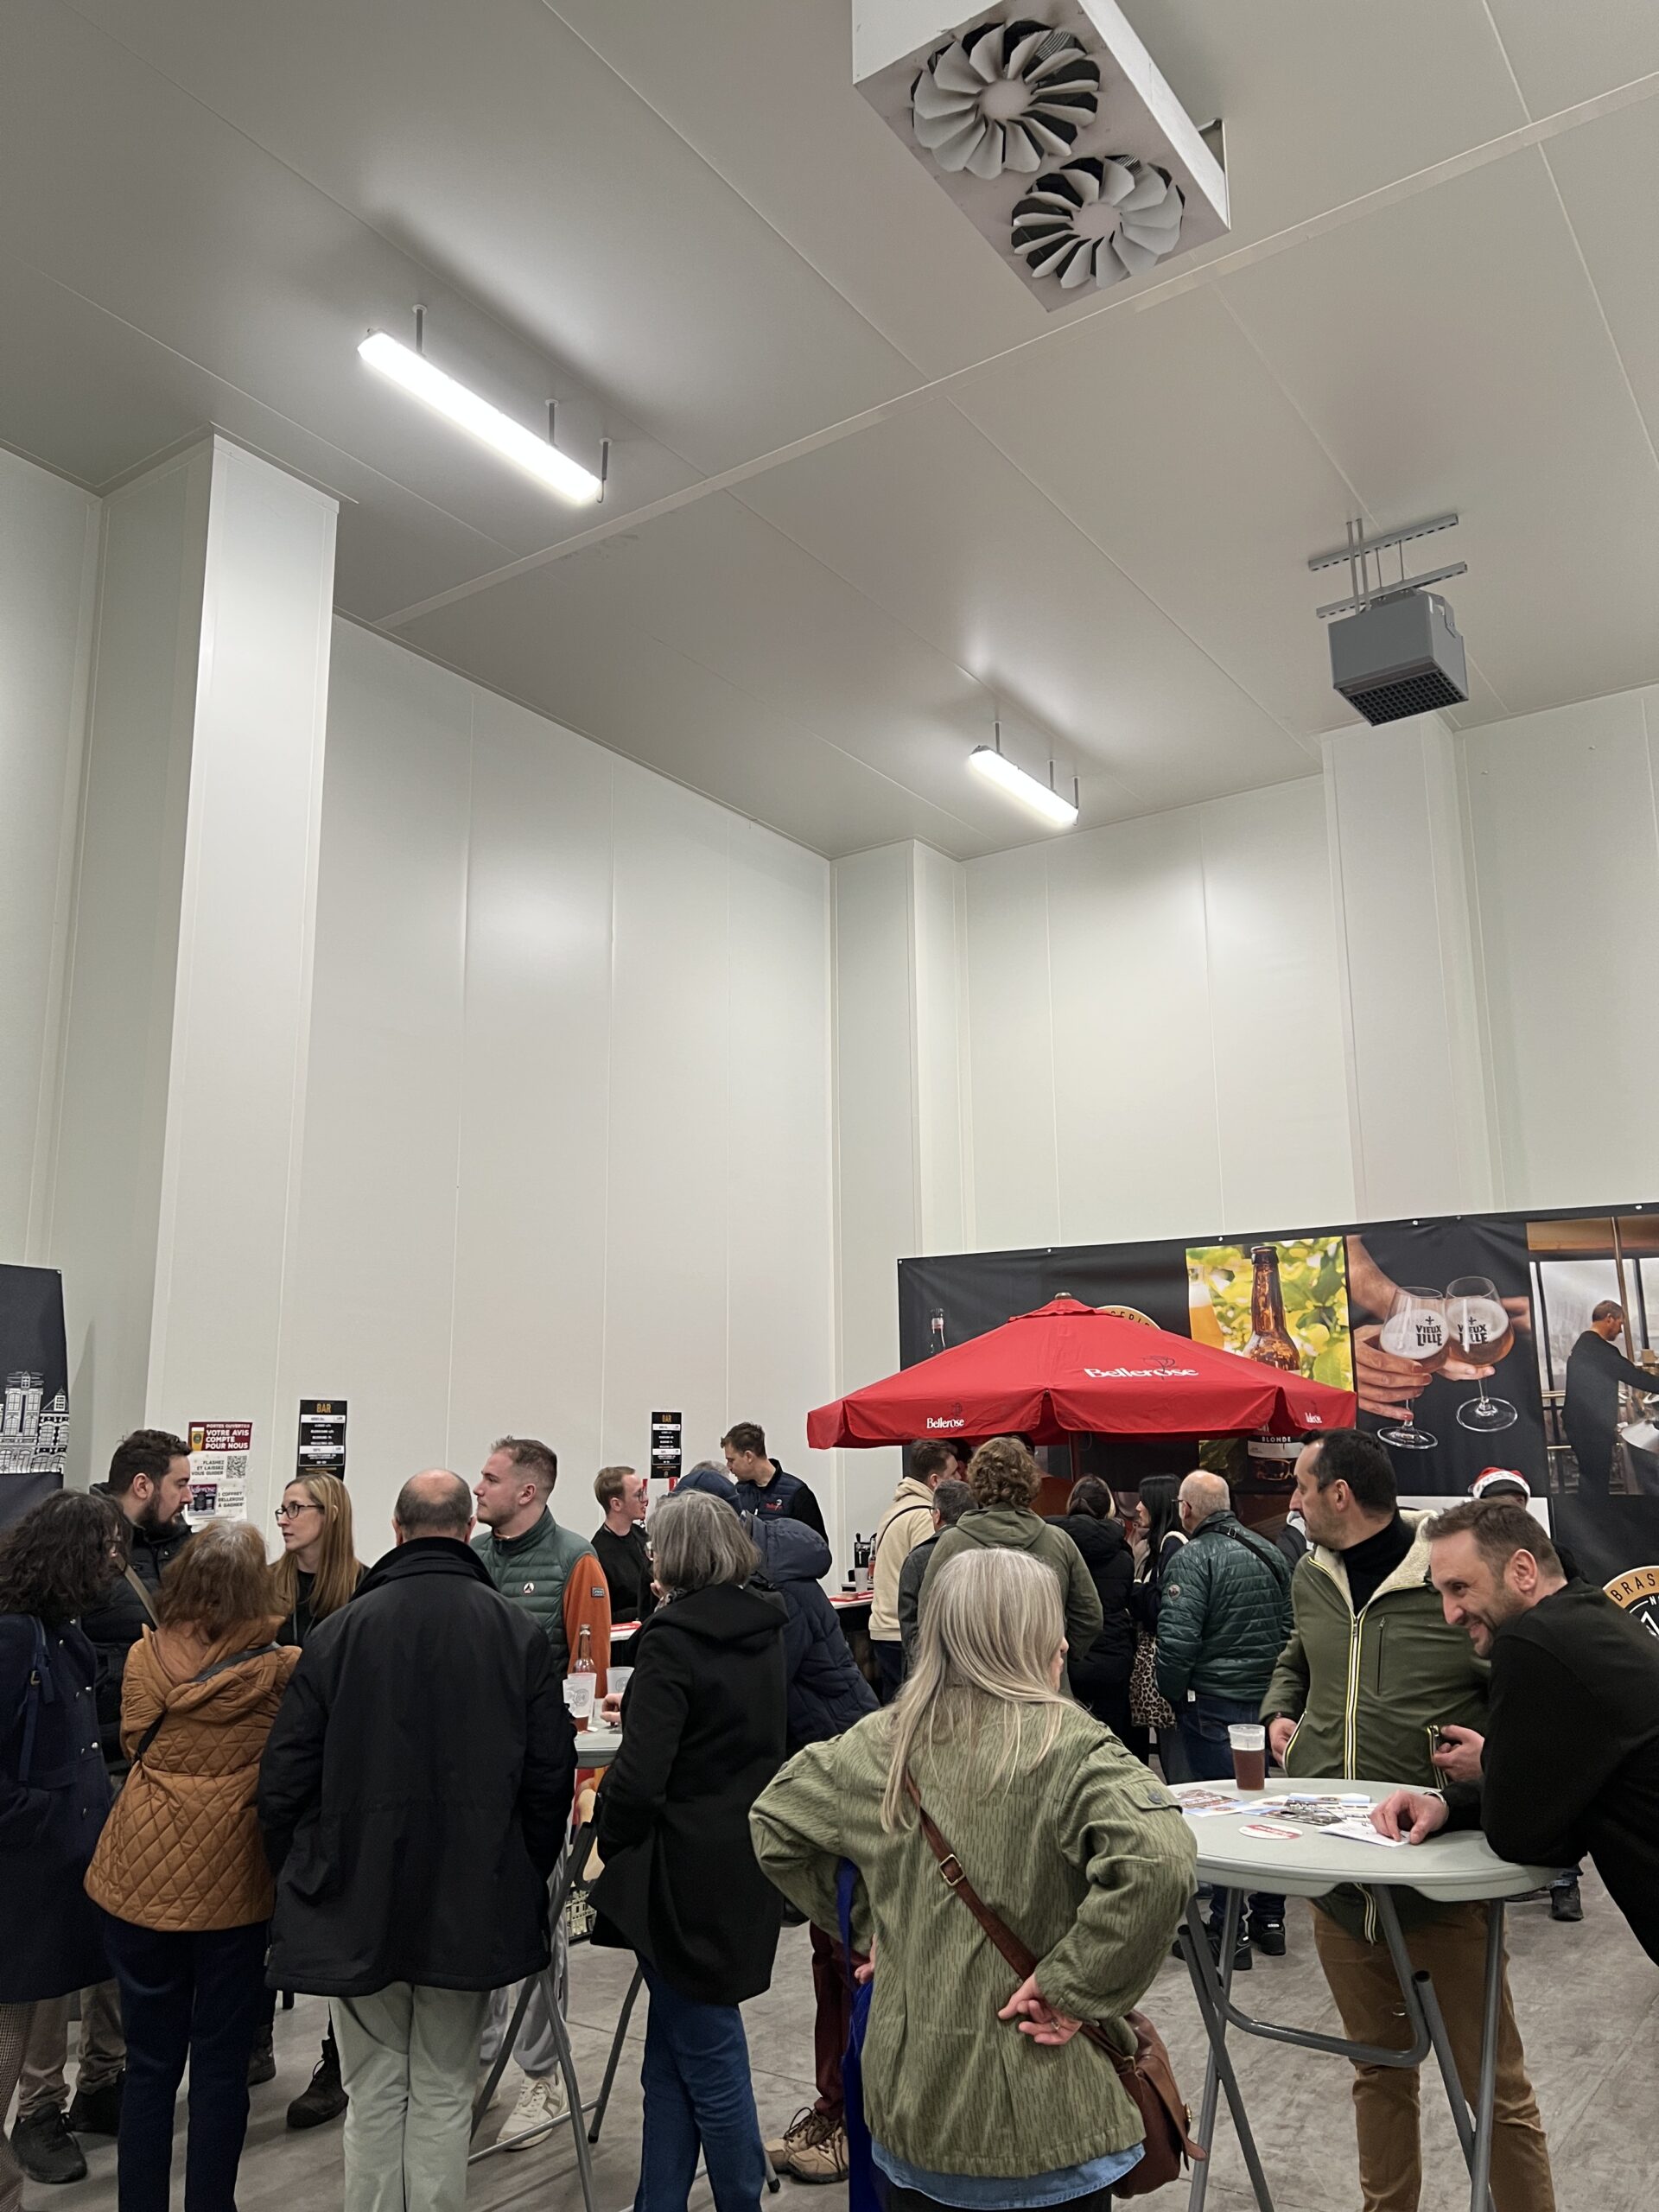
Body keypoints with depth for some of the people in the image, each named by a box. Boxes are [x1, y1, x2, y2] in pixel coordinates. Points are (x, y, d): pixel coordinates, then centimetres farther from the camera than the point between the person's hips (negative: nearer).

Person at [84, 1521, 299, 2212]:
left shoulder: (144, 1657, -7)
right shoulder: (285, 1670, -13)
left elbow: (132, 1743, 10)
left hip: (143, 1879, 2)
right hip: (233, 1886, -2)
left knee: (149, 2063, 16)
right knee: (221, 2065, 12)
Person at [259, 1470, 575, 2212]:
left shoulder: (339, 1630, -9)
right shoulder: (519, 1632, -6)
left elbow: (285, 1776, -4)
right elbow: (551, 1775, -2)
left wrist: (296, 1875, 11)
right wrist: (527, 1875, 12)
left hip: (358, 1902, 0)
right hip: (473, 1904, 0)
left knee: (374, 2096, 14)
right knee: (444, 2094, 13)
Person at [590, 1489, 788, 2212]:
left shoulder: (672, 1639, -19)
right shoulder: (764, 1629, 4)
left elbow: (639, 1774, -24)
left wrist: (611, 1843, -6)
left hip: (687, 1869, -8)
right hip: (746, 1860, 8)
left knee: (706, 2051, 8)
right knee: (673, 2051, 18)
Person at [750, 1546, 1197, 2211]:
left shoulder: (883, 1741, -2)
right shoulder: (1065, 1743, -18)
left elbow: (773, 1821, 9)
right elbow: (1157, 1862, -33)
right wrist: (1071, 1987, -21)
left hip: (907, 2090, 4)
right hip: (1039, 2111, -4)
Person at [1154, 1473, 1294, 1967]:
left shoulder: (1194, 1557, -15)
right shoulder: (1271, 1552, 8)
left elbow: (1177, 1639, -21)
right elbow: (1291, 1628, 14)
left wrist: (1173, 1694, -5)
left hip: (1213, 1704, -7)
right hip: (1268, 1699, 7)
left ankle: (1230, 1930, 7)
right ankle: (1269, 1917, 27)